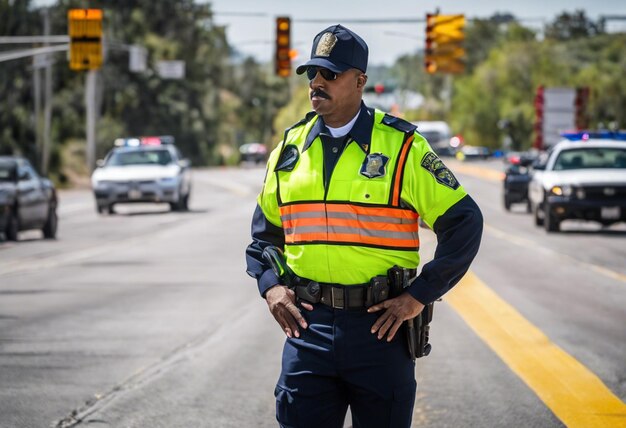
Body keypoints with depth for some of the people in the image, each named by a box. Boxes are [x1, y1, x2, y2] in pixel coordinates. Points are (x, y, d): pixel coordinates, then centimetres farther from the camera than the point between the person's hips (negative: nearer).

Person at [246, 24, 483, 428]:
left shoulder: (402, 147, -4)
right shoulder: (291, 147, 9)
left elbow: (464, 221, -4)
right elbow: (265, 229, 21)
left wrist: (419, 296, -8)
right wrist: (271, 286, 4)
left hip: (380, 324, -3)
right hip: (308, 323, 3)